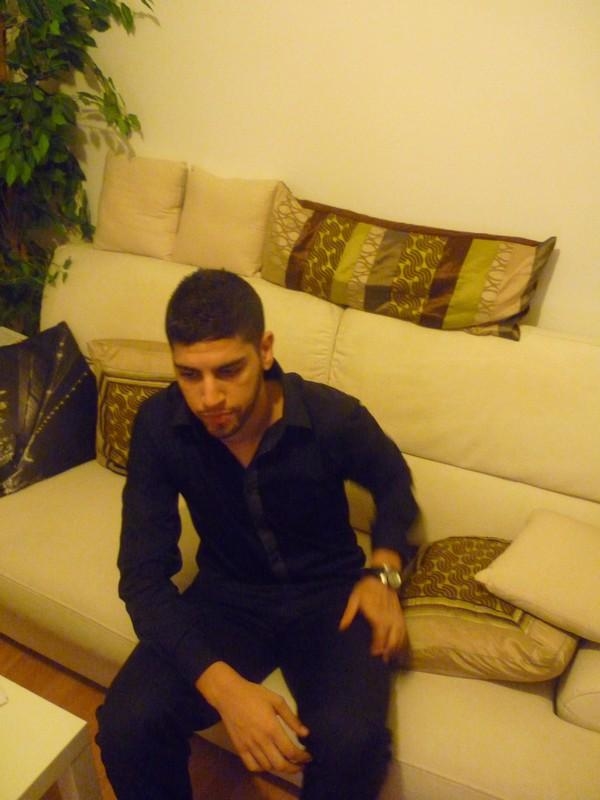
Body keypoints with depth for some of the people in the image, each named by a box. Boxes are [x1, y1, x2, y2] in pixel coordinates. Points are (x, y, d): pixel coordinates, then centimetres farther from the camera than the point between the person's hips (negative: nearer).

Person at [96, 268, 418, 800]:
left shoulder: (334, 417, -20)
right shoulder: (158, 425, -18)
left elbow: (393, 481, 4)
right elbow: (144, 575, -18)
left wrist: (383, 571, -13)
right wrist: (222, 684, -32)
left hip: (327, 593, -1)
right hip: (227, 594, 2)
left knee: (352, 740, -28)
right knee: (126, 724, -22)